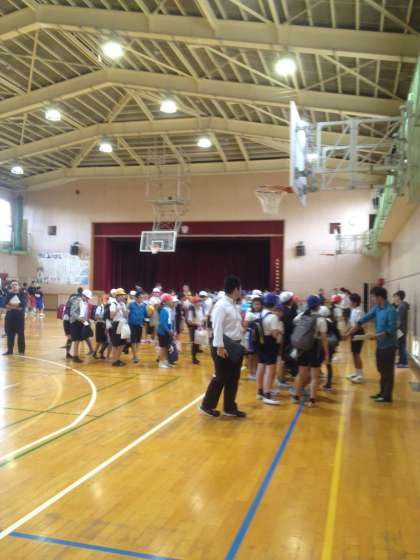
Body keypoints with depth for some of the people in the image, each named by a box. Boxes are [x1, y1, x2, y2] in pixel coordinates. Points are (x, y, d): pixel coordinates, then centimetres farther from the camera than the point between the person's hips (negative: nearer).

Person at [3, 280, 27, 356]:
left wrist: (11, 306, -14)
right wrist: (17, 306, -20)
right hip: (10, 316, 3)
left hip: (20, 316, -3)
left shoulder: (22, 294, 0)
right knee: (9, 334, 7)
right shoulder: (8, 294, 8)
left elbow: (23, 304, -15)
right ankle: (10, 350, 16)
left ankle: (21, 351, 9)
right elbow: (5, 304, -7)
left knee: (20, 334, 1)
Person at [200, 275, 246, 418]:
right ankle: (207, 405, 17)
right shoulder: (221, 305, -14)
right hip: (225, 347, -8)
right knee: (221, 378, 1)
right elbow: (217, 327, -19)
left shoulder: (234, 306, 12)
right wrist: (220, 347, -23)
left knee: (233, 379, 12)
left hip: (235, 346, 9)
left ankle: (230, 408, 23)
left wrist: (239, 344, 12)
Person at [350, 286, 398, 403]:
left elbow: (391, 330, -22)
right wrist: (353, 329, 2)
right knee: (381, 370, 16)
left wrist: (377, 335, -28)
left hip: (388, 345, -8)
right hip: (380, 344, 8)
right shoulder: (377, 308, 6)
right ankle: (382, 393, 26)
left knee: (388, 371, 0)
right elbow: (366, 317, 5)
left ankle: (387, 396, 7)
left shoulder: (391, 311, -20)